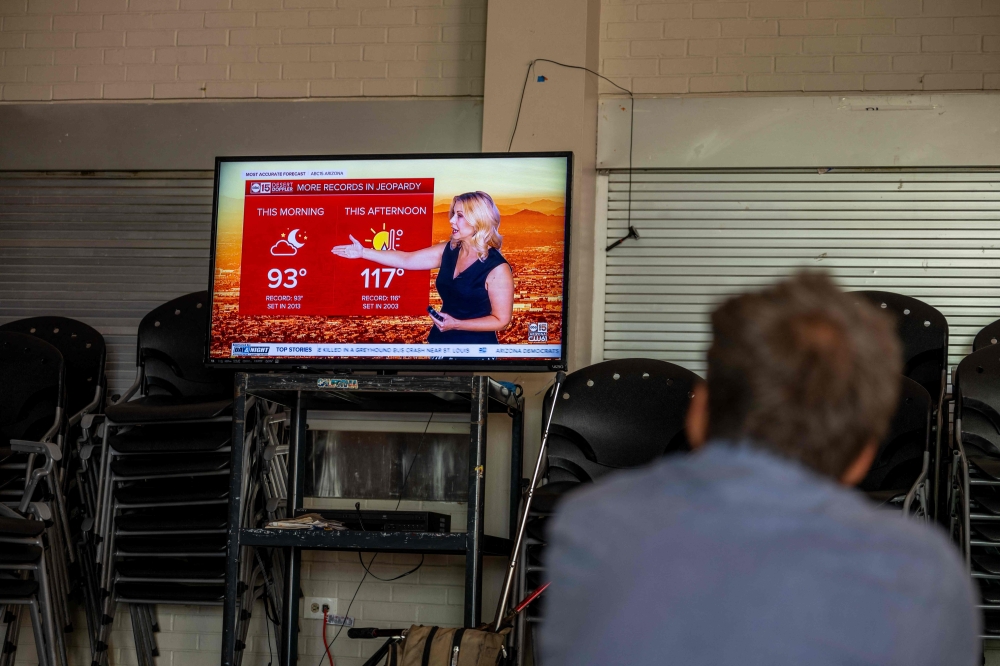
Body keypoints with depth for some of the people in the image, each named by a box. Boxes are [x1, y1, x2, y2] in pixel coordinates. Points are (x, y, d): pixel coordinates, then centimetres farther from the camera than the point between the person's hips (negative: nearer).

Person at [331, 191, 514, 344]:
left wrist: (456, 324, -21)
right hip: (441, 340, 6)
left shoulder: (497, 268, -18)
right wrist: (363, 252, 1)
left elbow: (501, 320, -16)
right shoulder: (448, 251, 1)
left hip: (474, 344, -6)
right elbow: (406, 259, 5)